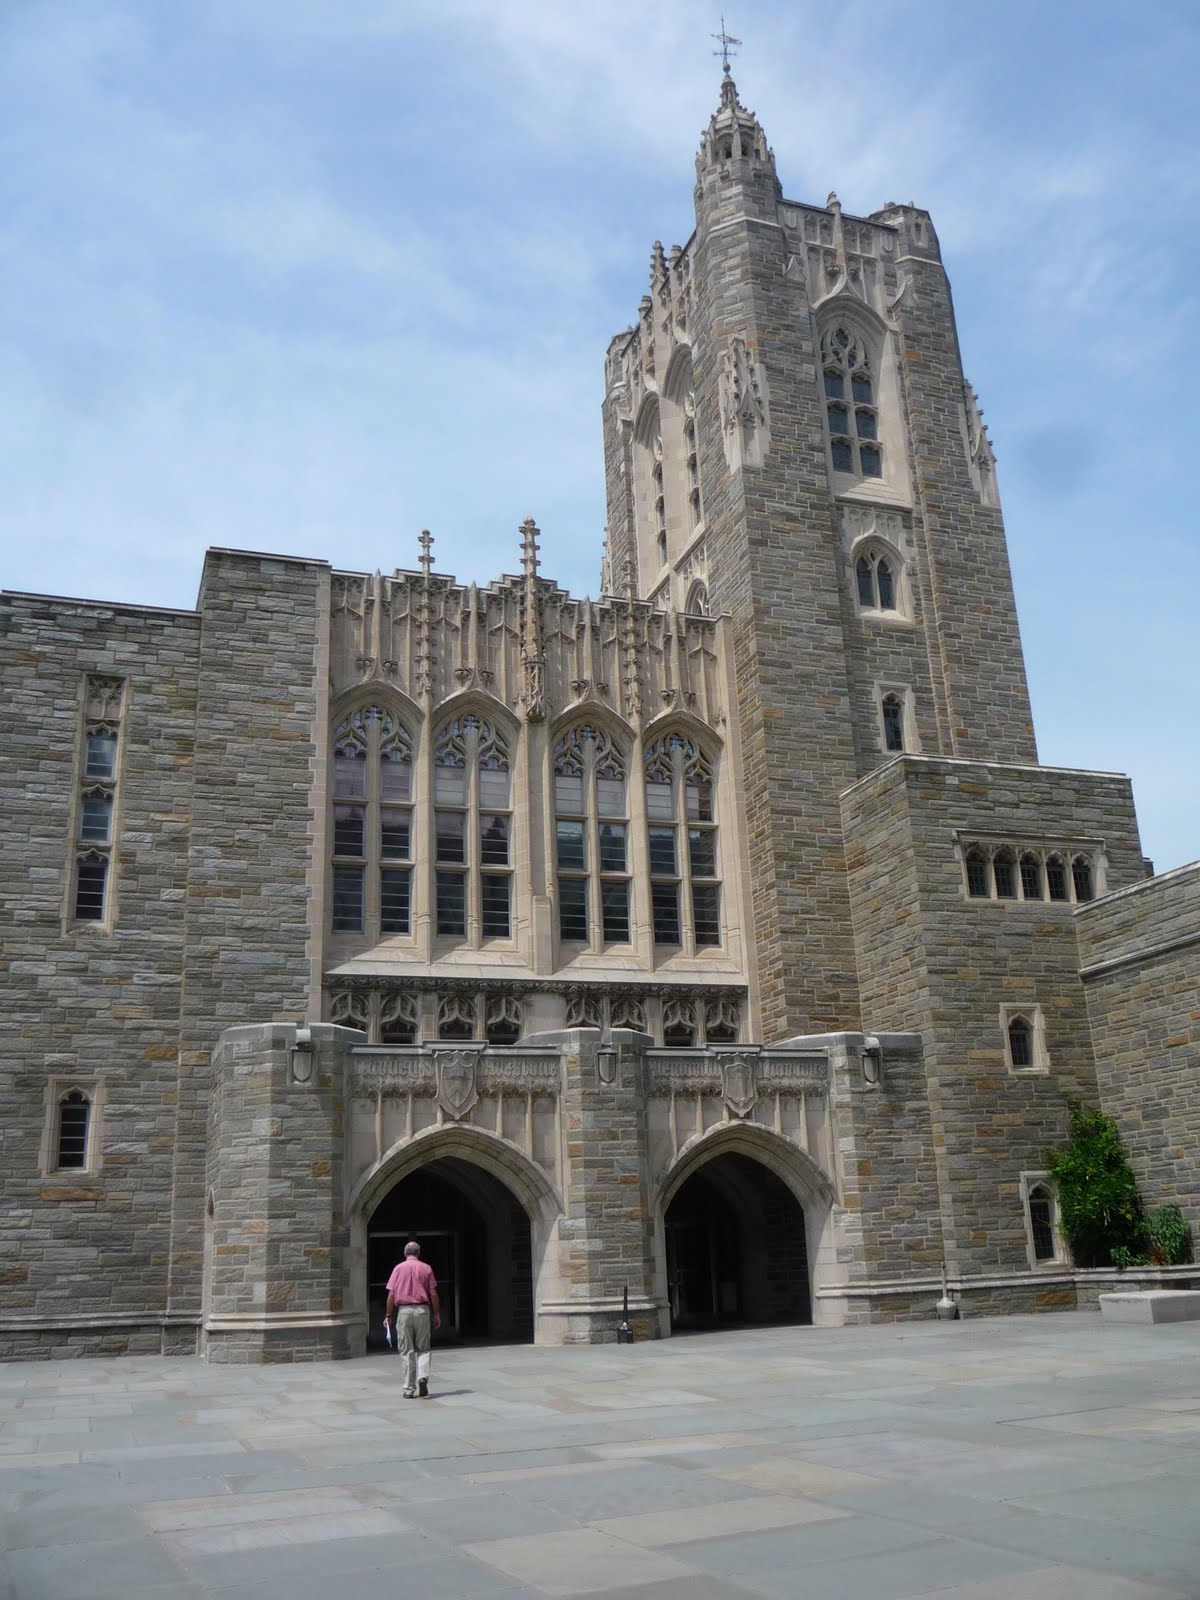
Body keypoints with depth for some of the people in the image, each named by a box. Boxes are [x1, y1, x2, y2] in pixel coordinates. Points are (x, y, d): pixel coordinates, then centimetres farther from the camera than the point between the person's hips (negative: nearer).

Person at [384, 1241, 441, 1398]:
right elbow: (433, 1294, 1)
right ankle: (423, 1376, -13)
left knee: (407, 1351, 6)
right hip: (422, 1310, 0)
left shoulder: (398, 1268, 4)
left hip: (404, 1311, 0)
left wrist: (388, 1315, 6)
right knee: (423, 1349, 11)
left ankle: (409, 1389, 7)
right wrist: (437, 1315, 9)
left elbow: (391, 1294, -1)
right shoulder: (426, 1268, 3)